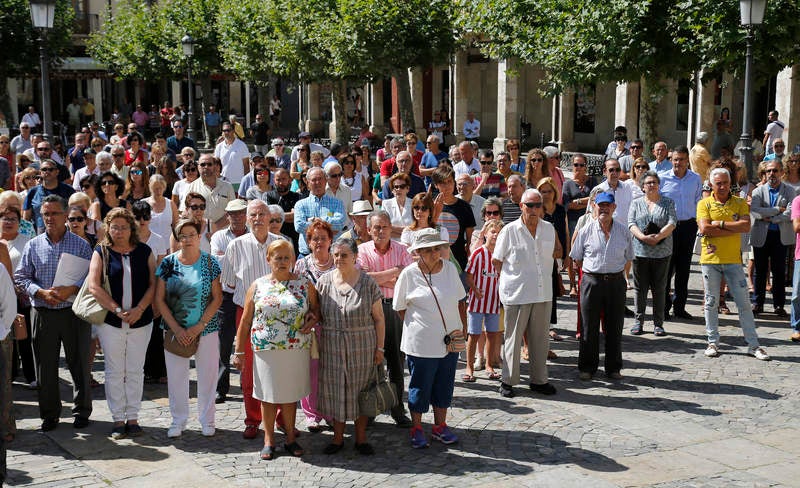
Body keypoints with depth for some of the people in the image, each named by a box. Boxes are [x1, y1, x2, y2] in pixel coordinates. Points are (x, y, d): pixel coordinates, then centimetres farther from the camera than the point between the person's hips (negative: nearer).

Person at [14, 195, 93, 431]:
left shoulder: (81, 244, 0)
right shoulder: (33, 245, 6)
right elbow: (21, 276, 5)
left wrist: (71, 289, -19)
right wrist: (41, 292, -12)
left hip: (74, 312, -2)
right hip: (43, 314, 2)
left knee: (79, 363, 5)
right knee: (46, 365, 8)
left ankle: (81, 411, 19)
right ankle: (50, 413, 20)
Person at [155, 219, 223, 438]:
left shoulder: (210, 263, -2)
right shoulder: (168, 263, 0)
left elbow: (217, 298, -3)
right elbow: (159, 300, 0)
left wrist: (199, 326, -12)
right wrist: (177, 329, -8)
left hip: (205, 329, -1)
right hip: (175, 331, 1)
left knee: (207, 375, 4)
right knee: (176, 376, 6)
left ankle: (207, 420, 20)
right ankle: (178, 421, 22)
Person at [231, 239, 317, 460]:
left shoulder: (304, 284, 3)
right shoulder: (258, 286, 3)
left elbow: (316, 309, 15)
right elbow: (245, 321, 6)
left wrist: (312, 320, -9)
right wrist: (239, 351, 4)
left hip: (296, 350, 0)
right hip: (265, 349, 0)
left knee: (290, 395, 9)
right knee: (267, 395, 7)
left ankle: (290, 438, 23)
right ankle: (269, 440, 20)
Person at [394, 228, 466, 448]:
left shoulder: (450, 268, 3)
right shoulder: (409, 274, -8)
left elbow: (457, 300, 14)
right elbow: (400, 308, 1)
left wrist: (462, 325, 9)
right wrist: (416, 328, -2)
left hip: (449, 340, 4)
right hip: (421, 343, -4)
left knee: (444, 385, 13)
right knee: (420, 386, 5)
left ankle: (440, 426, 28)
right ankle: (416, 428, 21)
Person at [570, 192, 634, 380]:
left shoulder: (623, 231, 4)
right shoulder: (586, 230, 0)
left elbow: (628, 258, 13)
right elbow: (577, 258, 7)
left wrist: (617, 274, 8)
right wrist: (594, 270, 7)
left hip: (616, 282, 1)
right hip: (591, 280, -1)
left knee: (615, 326, 7)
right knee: (589, 327, 3)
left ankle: (613, 368, 18)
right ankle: (587, 367, 14)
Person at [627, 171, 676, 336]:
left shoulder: (668, 203, 7)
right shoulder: (636, 203, 11)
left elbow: (672, 223, -4)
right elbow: (631, 224, 0)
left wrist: (657, 237, -18)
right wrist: (643, 237, -17)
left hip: (662, 252, -1)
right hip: (640, 252, 1)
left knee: (659, 288, 2)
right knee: (640, 287, 4)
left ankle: (658, 323, 8)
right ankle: (638, 321, 12)